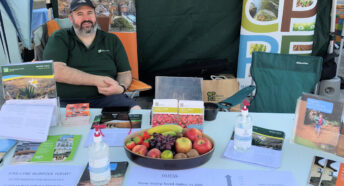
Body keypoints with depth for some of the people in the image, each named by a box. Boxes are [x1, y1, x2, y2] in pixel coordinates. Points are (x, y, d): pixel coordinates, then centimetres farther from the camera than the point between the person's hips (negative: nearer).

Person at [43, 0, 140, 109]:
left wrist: (121, 87, -8)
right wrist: (97, 80, -11)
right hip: (67, 101, -2)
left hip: (106, 98, 3)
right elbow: (56, 71, -6)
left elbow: (125, 72, 17)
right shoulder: (59, 38, 10)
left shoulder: (112, 40, 19)